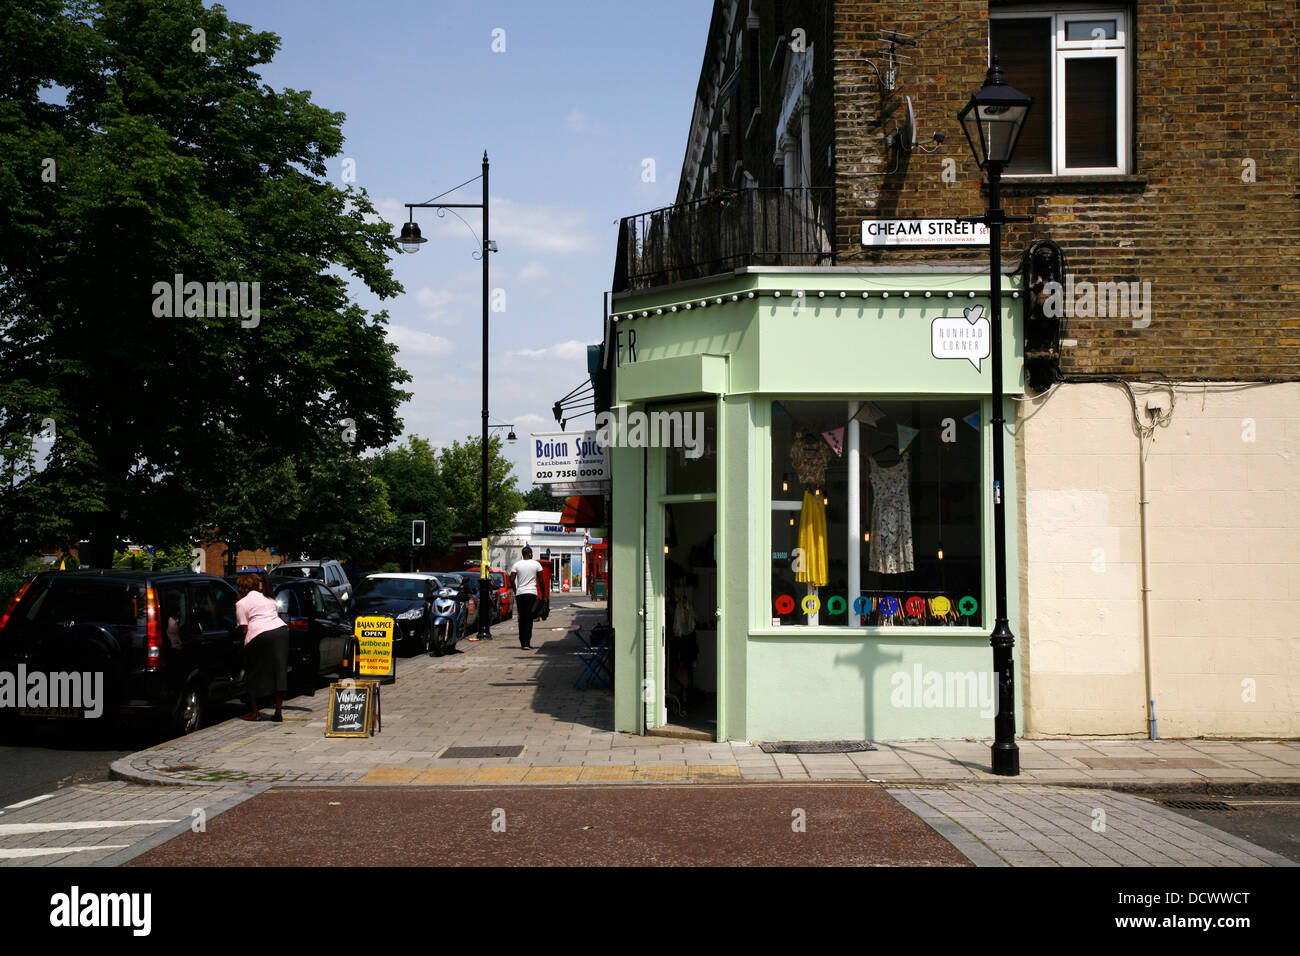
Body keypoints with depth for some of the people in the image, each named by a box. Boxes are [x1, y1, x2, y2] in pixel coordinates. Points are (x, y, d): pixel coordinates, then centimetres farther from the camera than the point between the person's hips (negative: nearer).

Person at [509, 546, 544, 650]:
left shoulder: (516, 565, 4)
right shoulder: (536, 564, 2)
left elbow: (512, 580, -1)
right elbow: (540, 580, 3)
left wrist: (515, 591, 13)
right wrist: (543, 594, 11)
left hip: (520, 594, 2)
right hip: (532, 593, -2)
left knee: (521, 618, 11)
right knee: (529, 618, -4)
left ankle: (522, 642, 14)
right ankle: (527, 642, -13)